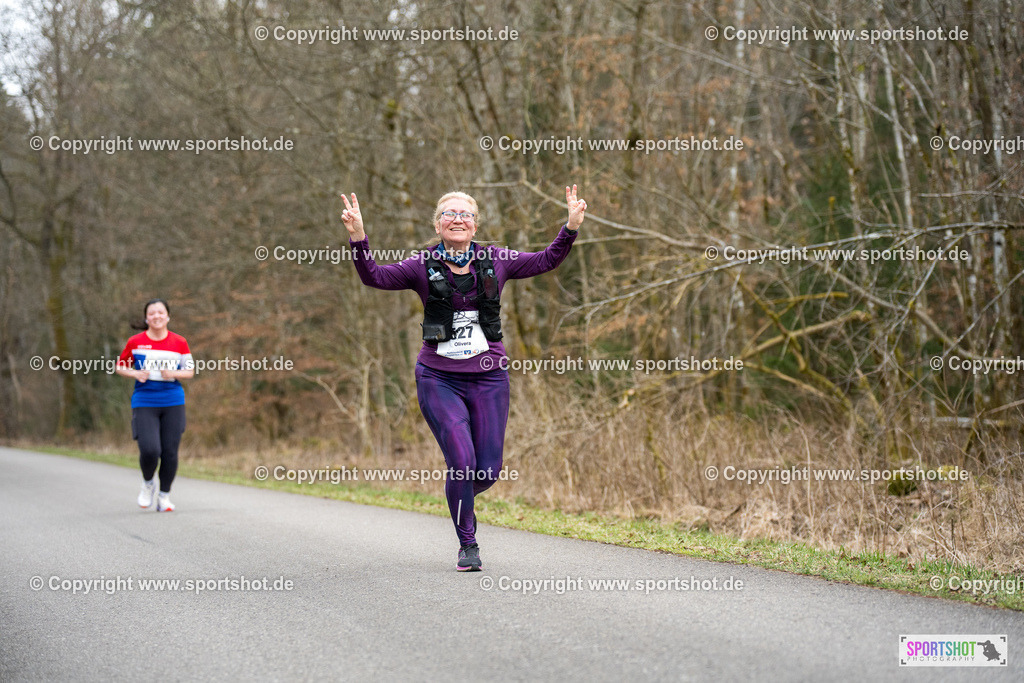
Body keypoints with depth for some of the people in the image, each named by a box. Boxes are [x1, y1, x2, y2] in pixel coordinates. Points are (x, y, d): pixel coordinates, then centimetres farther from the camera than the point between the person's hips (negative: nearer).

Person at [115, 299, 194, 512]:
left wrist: (173, 374, -11)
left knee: (170, 452, 0)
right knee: (149, 450, -16)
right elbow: (120, 367, 11)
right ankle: (148, 483, 16)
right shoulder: (135, 342, 1)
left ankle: (164, 496, 19)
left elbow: (190, 371, 9)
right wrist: (135, 374, -9)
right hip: (144, 403, -1)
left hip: (173, 403, 2)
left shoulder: (179, 342, 4)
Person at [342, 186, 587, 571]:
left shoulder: (495, 262, 5)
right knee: (462, 460, -13)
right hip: (439, 378, -2)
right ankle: (468, 545, 7)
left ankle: (459, 497, 37)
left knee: (488, 469, 1)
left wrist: (571, 226, -1)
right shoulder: (423, 266, -1)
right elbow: (375, 276, -10)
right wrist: (358, 236, -24)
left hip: (489, 377, 2)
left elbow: (546, 261, 11)